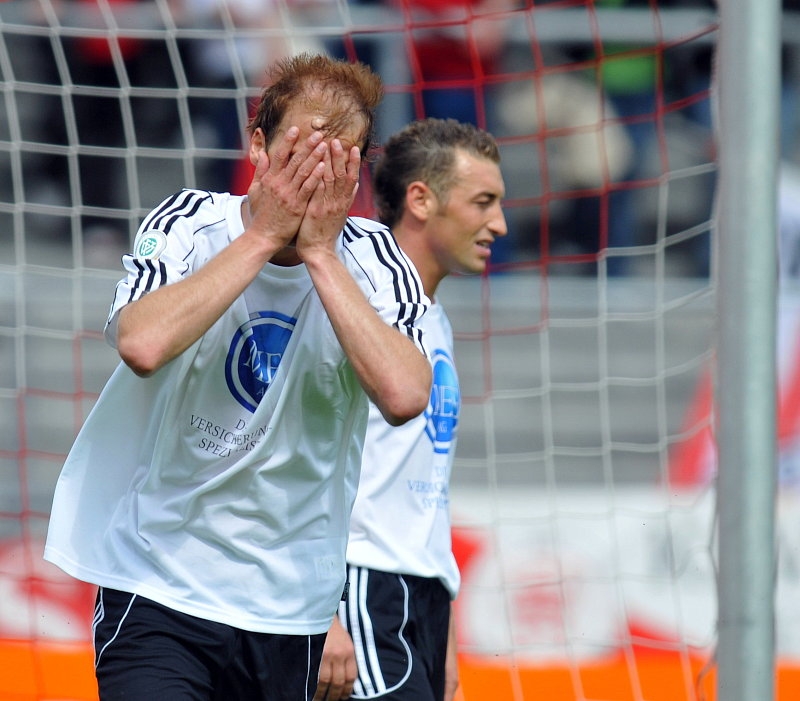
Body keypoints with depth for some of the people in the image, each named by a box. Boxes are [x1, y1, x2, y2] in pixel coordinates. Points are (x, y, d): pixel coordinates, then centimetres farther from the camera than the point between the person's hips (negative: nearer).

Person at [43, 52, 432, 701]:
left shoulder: (372, 260, -2)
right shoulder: (188, 224, -4)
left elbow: (404, 396, -20)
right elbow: (143, 344, -25)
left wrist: (318, 252, -17)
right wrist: (266, 236, -18)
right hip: (160, 591, -3)